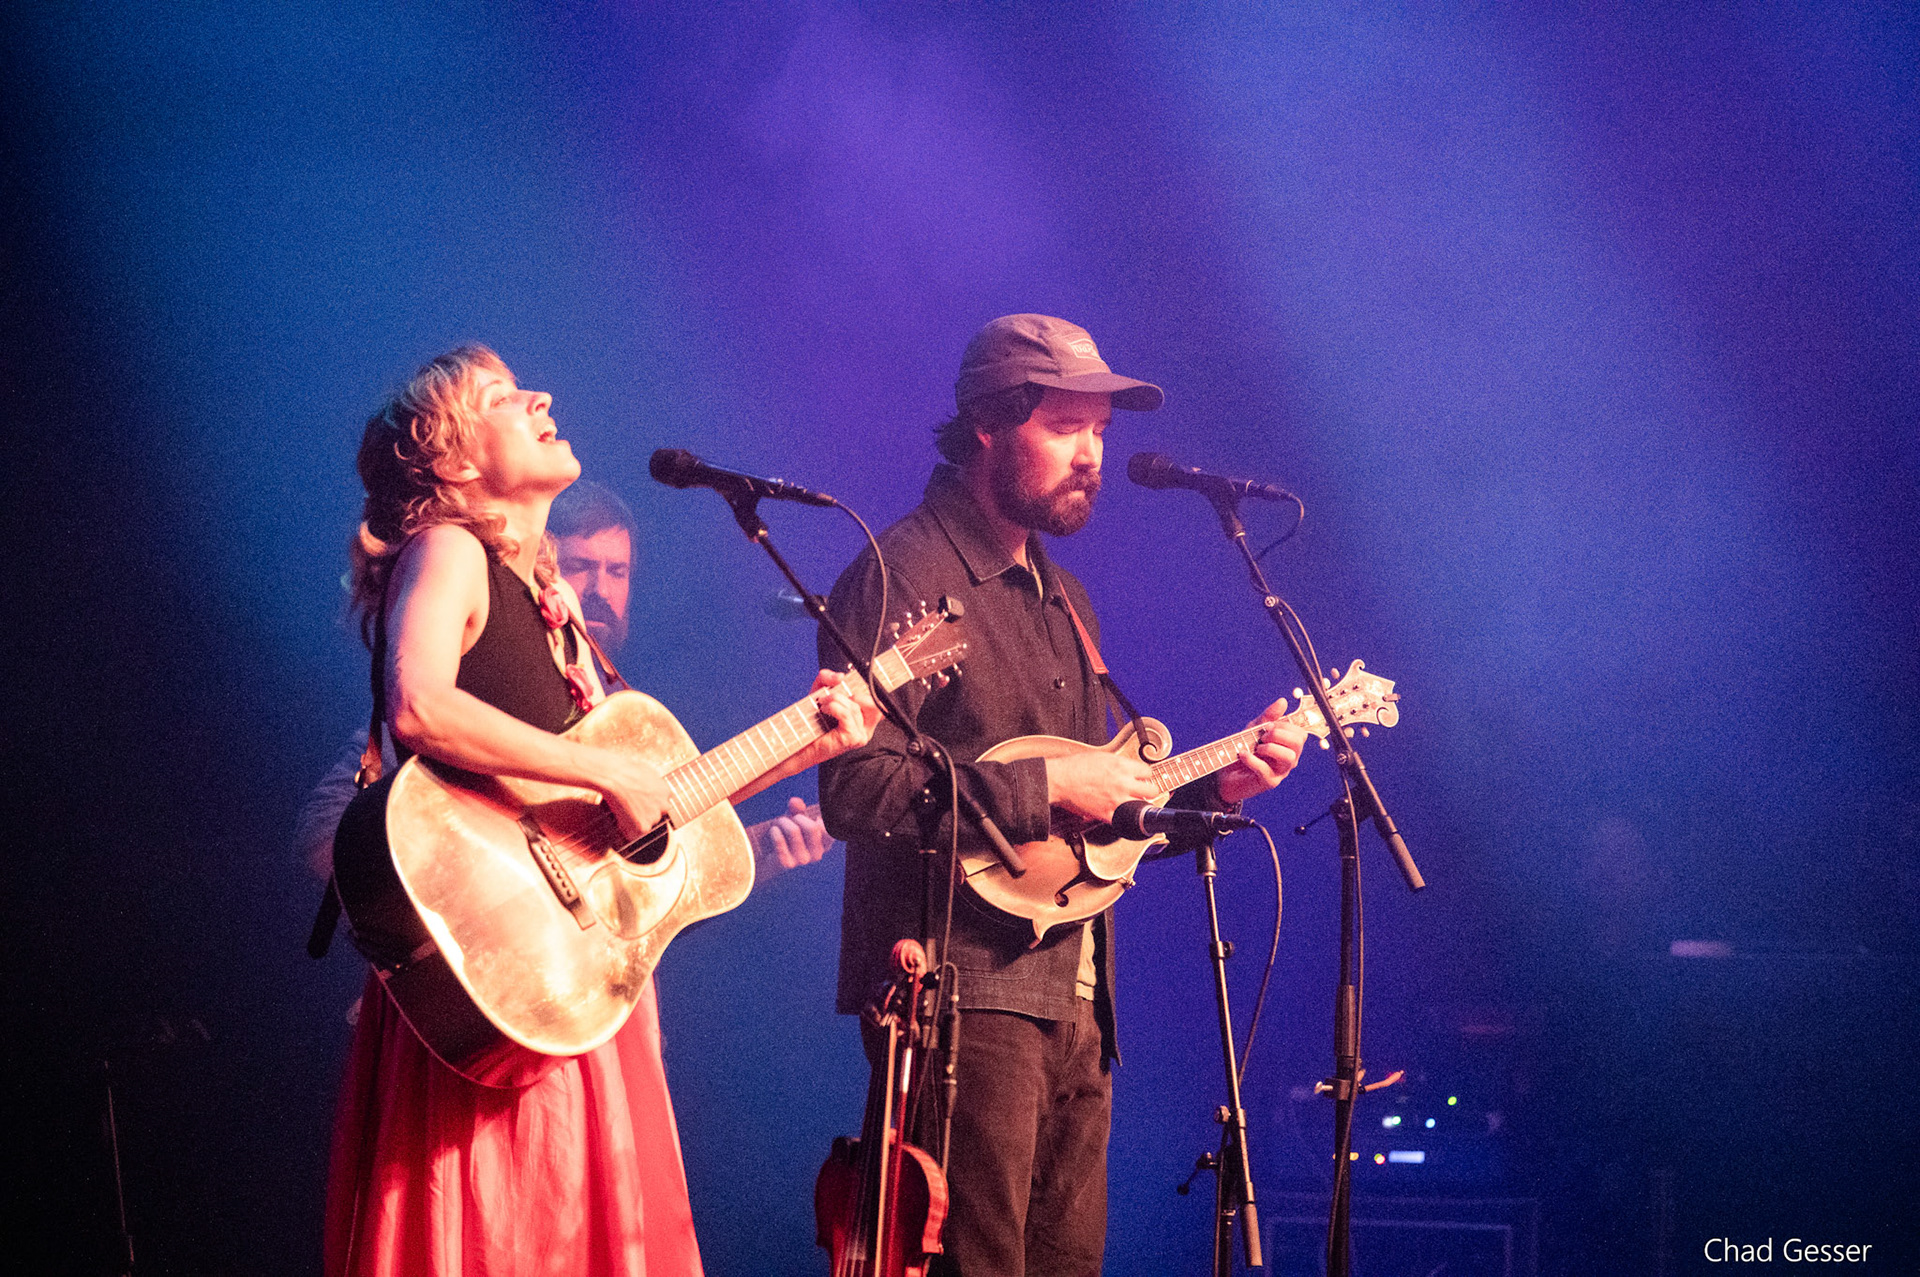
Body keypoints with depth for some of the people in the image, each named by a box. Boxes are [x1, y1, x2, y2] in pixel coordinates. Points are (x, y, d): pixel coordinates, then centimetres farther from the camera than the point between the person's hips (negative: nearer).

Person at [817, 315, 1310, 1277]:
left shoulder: (1060, 598, 23)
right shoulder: (903, 576, -8)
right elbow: (857, 789, -20)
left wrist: (1214, 786, 11)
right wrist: (1043, 786, -18)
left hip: (1073, 1004, 9)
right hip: (961, 991, -9)